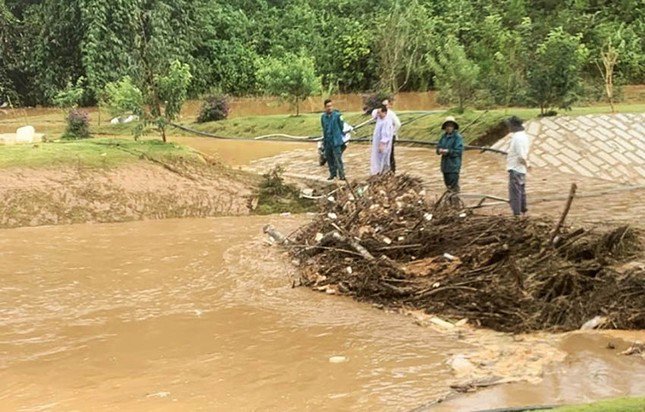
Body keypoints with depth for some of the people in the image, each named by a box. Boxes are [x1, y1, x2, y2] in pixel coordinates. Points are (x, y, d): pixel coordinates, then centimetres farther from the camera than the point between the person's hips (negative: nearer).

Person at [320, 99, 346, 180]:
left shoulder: (337, 115, -9)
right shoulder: (323, 117, 6)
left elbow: (341, 127, -1)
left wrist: (337, 135, 5)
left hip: (336, 141, -6)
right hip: (327, 141, 6)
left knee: (338, 158, -9)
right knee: (329, 158, 12)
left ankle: (341, 175, -5)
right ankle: (333, 173, 25)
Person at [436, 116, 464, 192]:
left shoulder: (458, 137, -11)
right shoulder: (444, 136, 10)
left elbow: (459, 151, -17)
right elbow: (438, 147, 12)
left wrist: (448, 151, -22)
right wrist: (440, 150, -10)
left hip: (454, 164, -7)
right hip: (445, 163, 7)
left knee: (454, 186, -8)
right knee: (447, 183, 17)